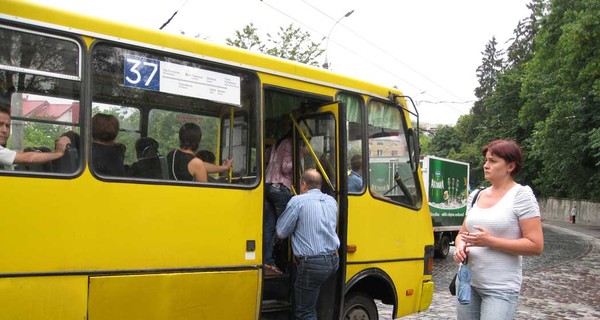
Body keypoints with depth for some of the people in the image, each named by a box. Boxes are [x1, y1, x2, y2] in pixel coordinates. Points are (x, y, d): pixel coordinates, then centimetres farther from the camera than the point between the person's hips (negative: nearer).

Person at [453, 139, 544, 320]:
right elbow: (462, 233, 16)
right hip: (468, 282, 6)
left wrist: (490, 241, -19)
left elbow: (536, 246, -13)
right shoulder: (476, 195, 9)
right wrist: (460, 247, -6)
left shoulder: (521, 195, -8)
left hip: (501, 289, -5)